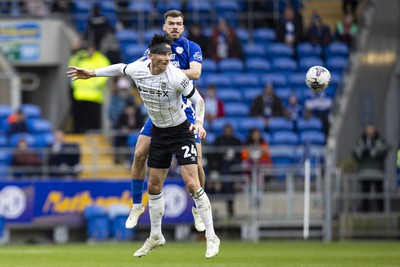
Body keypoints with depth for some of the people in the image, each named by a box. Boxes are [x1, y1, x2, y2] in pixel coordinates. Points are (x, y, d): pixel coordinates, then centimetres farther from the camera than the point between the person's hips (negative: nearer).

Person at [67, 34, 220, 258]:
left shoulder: (176, 76, -24)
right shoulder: (138, 69, -9)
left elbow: (198, 99, -15)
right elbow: (120, 68, 14)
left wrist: (199, 121, -32)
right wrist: (92, 73, 19)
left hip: (182, 132, -6)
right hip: (159, 133, 6)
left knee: (192, 184, -16)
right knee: (153, 187, 11)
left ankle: (211, 237, -9)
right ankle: (156, 237, 29)